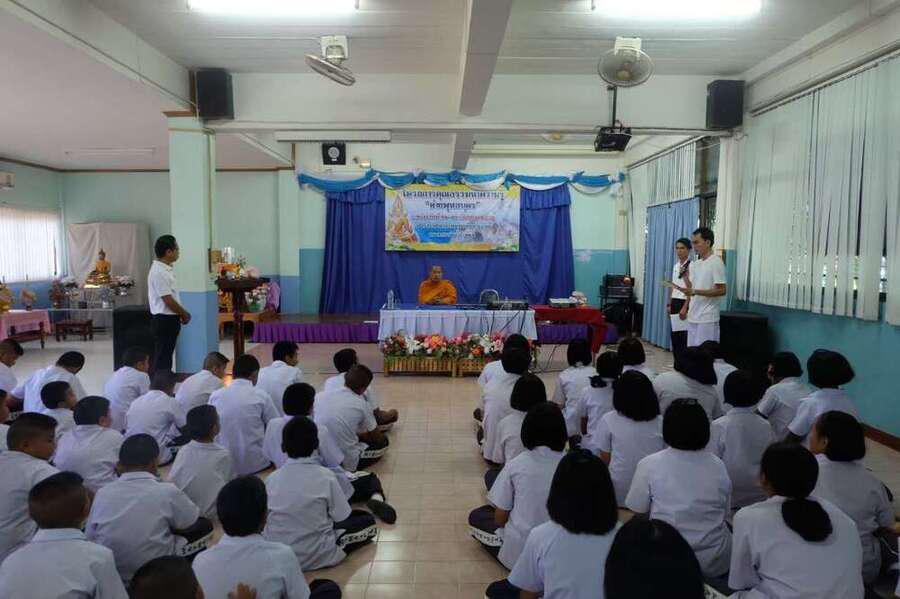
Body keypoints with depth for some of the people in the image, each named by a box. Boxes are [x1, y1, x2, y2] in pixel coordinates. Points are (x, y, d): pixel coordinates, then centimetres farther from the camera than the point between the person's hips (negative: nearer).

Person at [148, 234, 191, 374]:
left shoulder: (166, 269, 11)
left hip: (170, 318, 10)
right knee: (162, 358, -2)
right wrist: (185, 314, -9)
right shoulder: (158, 272, -19)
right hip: (164, 320, -10)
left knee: (167, 356, 16)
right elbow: (168, 301, -21)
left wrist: (181, 314, 11)